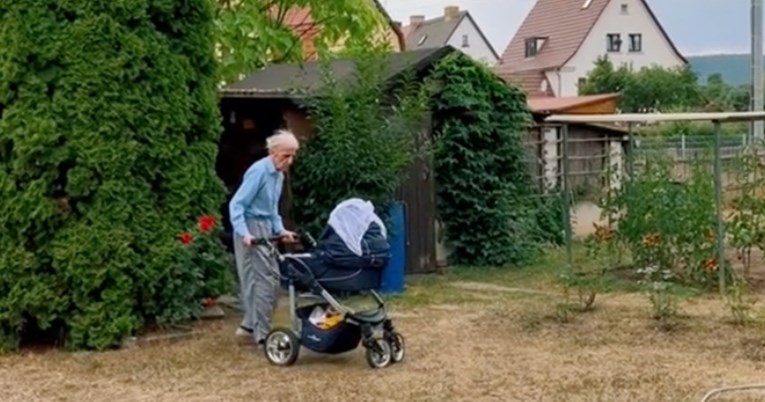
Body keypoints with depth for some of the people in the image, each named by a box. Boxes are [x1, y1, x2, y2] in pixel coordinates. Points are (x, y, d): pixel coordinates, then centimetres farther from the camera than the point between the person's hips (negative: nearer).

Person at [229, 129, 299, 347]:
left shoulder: (278, 175, 11)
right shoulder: (259, 171, -17)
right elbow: (236, 204, -21)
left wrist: (280, 229, 8)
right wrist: (244, 233, -32)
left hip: (266, 229, 9)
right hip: (252, 229, -9)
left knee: (264, 279, 14)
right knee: (266, 280, -10)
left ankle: (250, 325, 27)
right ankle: (262, 335, -5)